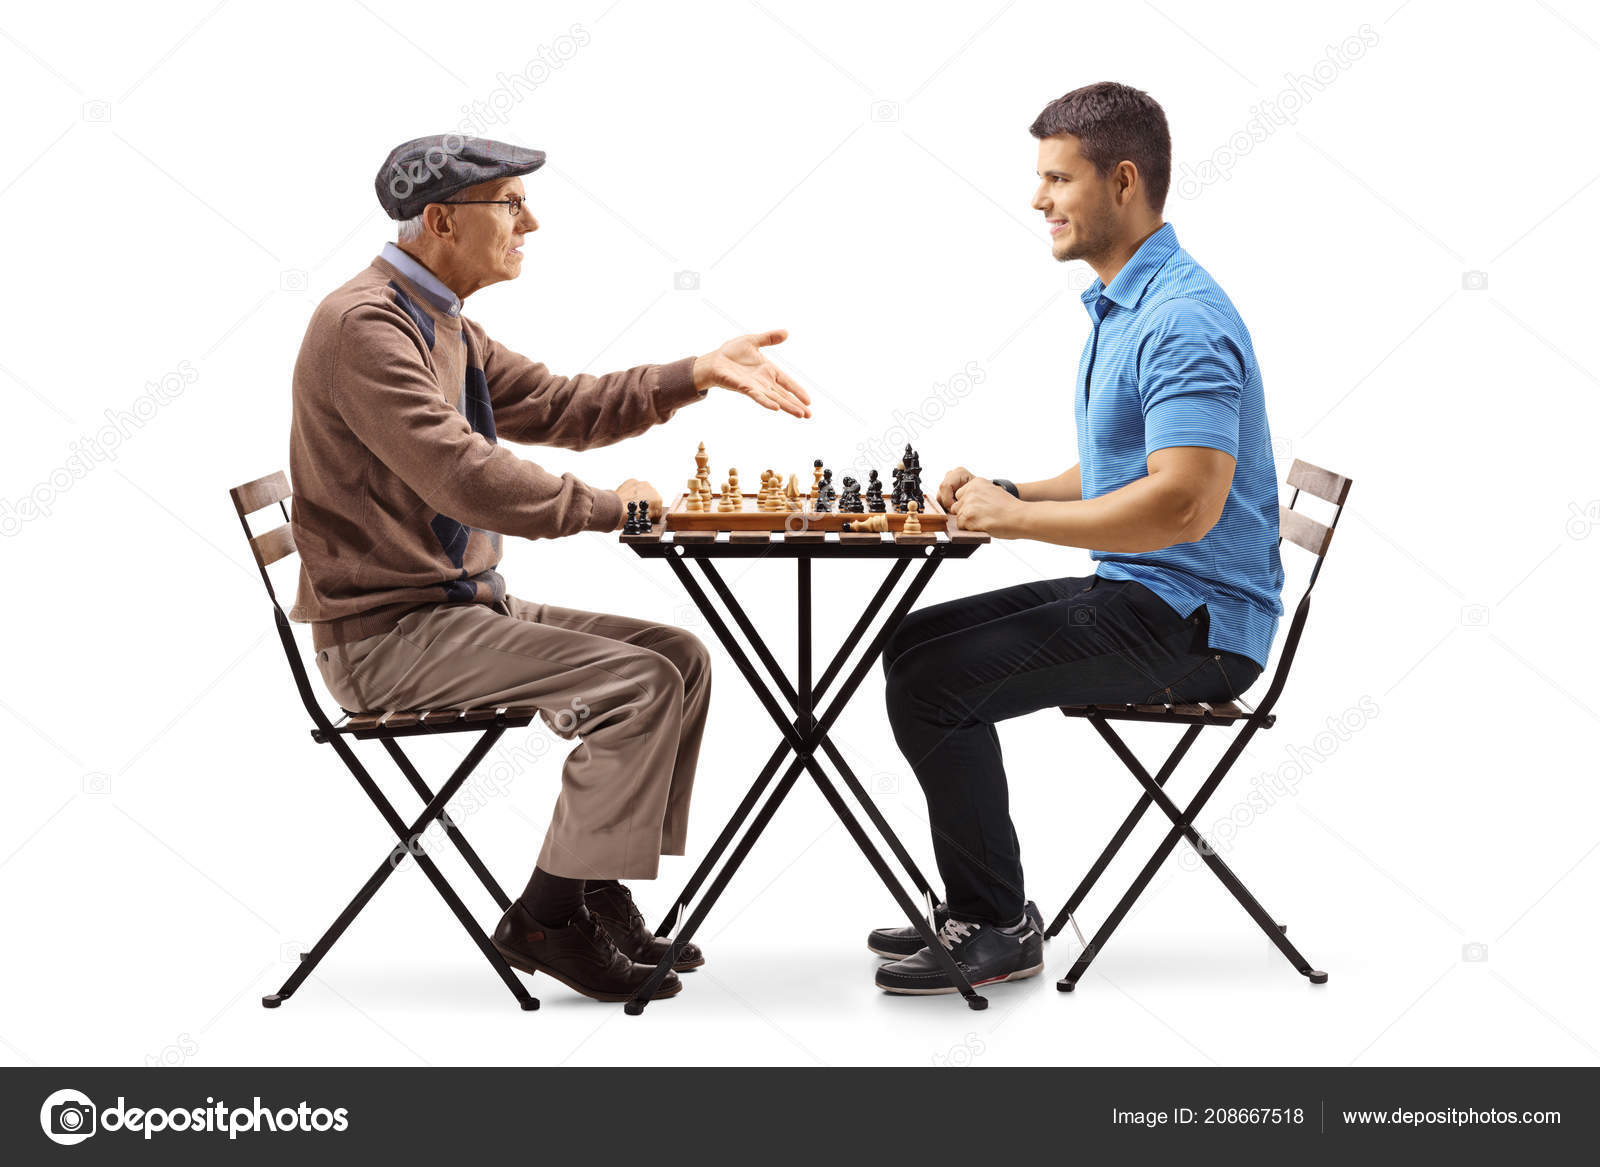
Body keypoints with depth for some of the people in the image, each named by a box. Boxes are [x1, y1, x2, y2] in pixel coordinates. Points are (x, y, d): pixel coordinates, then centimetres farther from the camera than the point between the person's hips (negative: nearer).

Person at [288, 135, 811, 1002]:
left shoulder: (446, 328, 14)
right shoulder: (364, 325, -18)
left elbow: (558, 406, 18)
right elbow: (463, 476, -26)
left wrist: (697, 375, 8)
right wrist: (605, 506, -15)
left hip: (460, 604, 10)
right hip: (385, 632, -10)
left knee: (681, 658, 3)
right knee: (640, 682, -20)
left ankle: (603, 896, 6)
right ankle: (549, 918, -8)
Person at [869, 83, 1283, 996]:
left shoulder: (1182, 319, -19)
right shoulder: (1121, 303, 15)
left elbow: (1183, 503, -30)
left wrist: (1015, 517, -21)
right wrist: (1005, 493, 6)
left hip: (1192, 621, -11)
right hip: (1136, 593, 11)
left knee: (931, 681, -17)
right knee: (915, 645, 12)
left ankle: (1001, 929, -2)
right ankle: (978, 910, 16)